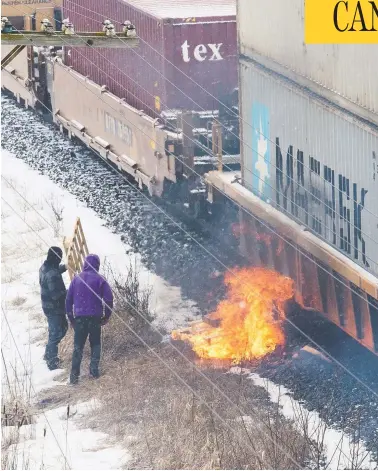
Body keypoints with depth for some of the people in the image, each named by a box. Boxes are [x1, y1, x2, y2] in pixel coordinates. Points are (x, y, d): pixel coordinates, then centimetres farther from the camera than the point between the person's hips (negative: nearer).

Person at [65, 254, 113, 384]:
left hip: (79, 318, 2)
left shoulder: (76, 279, 6)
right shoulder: (100, 280, -3)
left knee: (78, 346, 6)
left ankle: (74, 375, -2)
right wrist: (106, 316, 6)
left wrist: (71, 317, 15)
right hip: (95, 318, -2)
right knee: (95, 344, 14)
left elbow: (68, 299, 7)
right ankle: (94, 370, 5)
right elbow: (109, 299, -6)